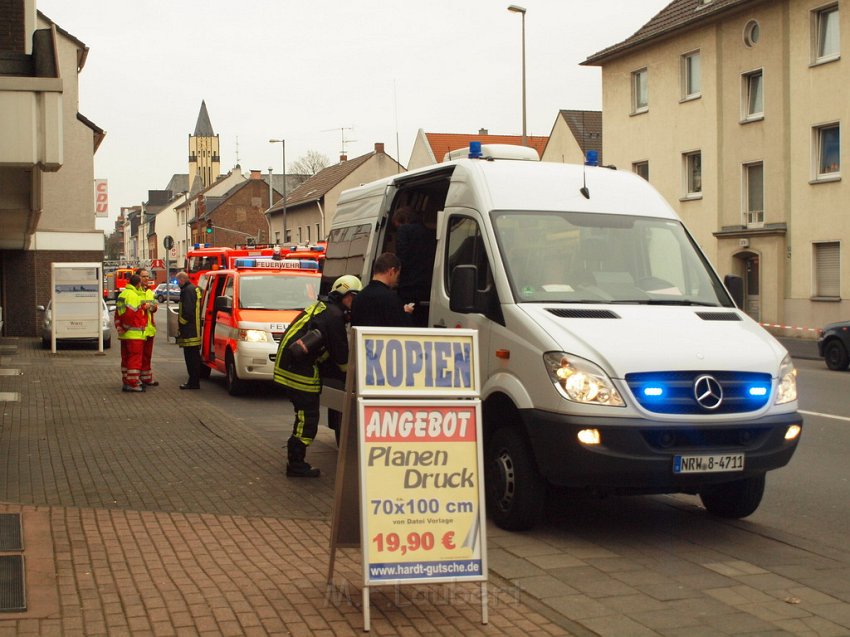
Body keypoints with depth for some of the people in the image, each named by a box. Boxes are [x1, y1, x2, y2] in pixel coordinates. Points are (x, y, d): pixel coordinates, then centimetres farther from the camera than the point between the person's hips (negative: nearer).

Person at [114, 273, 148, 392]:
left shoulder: (122, 294, 16)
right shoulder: (133, 296, -16)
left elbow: (117, 314, 18)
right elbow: (130, 314, -22)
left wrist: (119, 328, 18)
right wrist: (126, 327, -9)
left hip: (124, 334, 10)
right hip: (134, 334, -10)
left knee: (126, 358, 14)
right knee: (135, 358, -5)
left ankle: (126, 382, 19)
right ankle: (133, 384, -6)